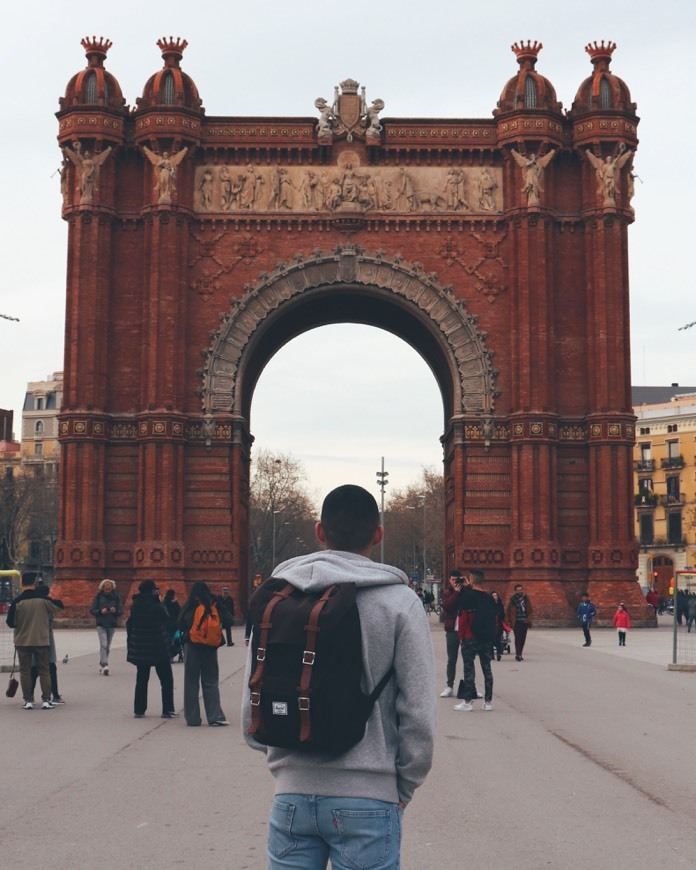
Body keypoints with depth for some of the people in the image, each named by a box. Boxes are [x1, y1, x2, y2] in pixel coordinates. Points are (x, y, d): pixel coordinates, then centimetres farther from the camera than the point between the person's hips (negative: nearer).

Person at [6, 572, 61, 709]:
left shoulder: (17, 601, -10)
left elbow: (11, 623, -5)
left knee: (25, 671, 8)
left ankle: (28, 700, 6)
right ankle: (46, 700, 5)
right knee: (44, 671, 9)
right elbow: (57, 608, 8)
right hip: (41, 640, 0)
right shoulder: (43, 599, -8)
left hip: (22, 641, 0)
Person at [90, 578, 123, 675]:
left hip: (112, 625, 3)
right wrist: (100, 611, -18)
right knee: (103, 645, -16)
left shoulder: (116, 597, 3)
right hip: (101, 624, -3)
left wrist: (115, 611, -18)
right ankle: (104, 665, -25)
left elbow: (121, 612, 4)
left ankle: (101, 664, 23)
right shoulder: (98, 597, -1)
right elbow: (92, 610, 0)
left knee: (107, 646, 9)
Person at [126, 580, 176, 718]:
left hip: (140, 648, 5)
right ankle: (167, 710, 4)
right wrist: (158, 600, -3)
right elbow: (166, 618, -1)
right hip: (159, 648, -5)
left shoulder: (135, 606, -2)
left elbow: (130, 624, 4)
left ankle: (139, 710, 13)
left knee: (141, 679, 13)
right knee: (166, 679, 6)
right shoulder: (157, 606, -18)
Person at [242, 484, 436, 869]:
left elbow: (252, 706, 3)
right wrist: (403, 789, 5)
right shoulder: (399, 602, -6)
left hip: (291, 795, 3)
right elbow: (417, 714, -9)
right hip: (367, 799, -3)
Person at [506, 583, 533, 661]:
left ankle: (519, 654, 16)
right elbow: (508, 611, 4)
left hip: (524, 622, 3)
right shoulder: (513, 599, -1)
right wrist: (510, 620, -2)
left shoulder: (526, 598, 7)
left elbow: (530, 610, 11)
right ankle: (518, 655, -11)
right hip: (516, 622, -3)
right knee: (517, 638, -11)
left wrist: (528, 619, -1)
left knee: (523, 639, 6)